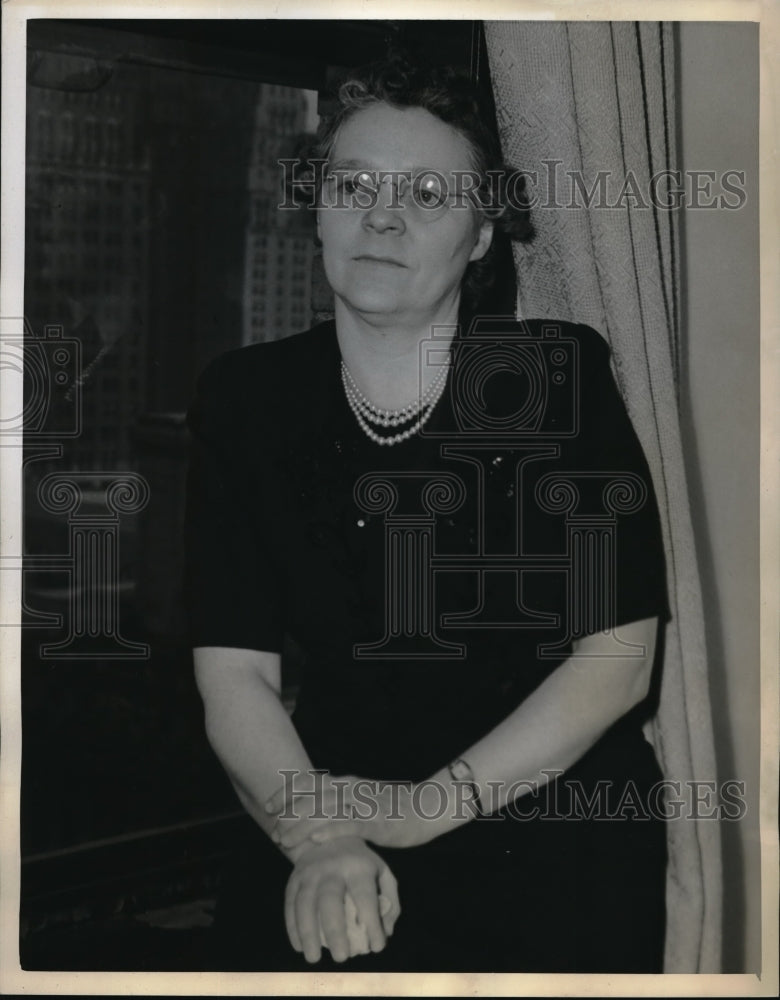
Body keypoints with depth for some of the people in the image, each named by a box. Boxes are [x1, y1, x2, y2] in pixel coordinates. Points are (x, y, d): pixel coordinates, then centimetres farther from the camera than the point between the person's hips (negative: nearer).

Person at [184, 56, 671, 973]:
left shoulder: (561, 376, -4)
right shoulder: (245, 400, 3)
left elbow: (618, 657, -6)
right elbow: (234, 674, -3)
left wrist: (433, 803, -15)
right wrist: (321, 837, -20)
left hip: (555, 832, -1)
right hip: (332, 818, 2)